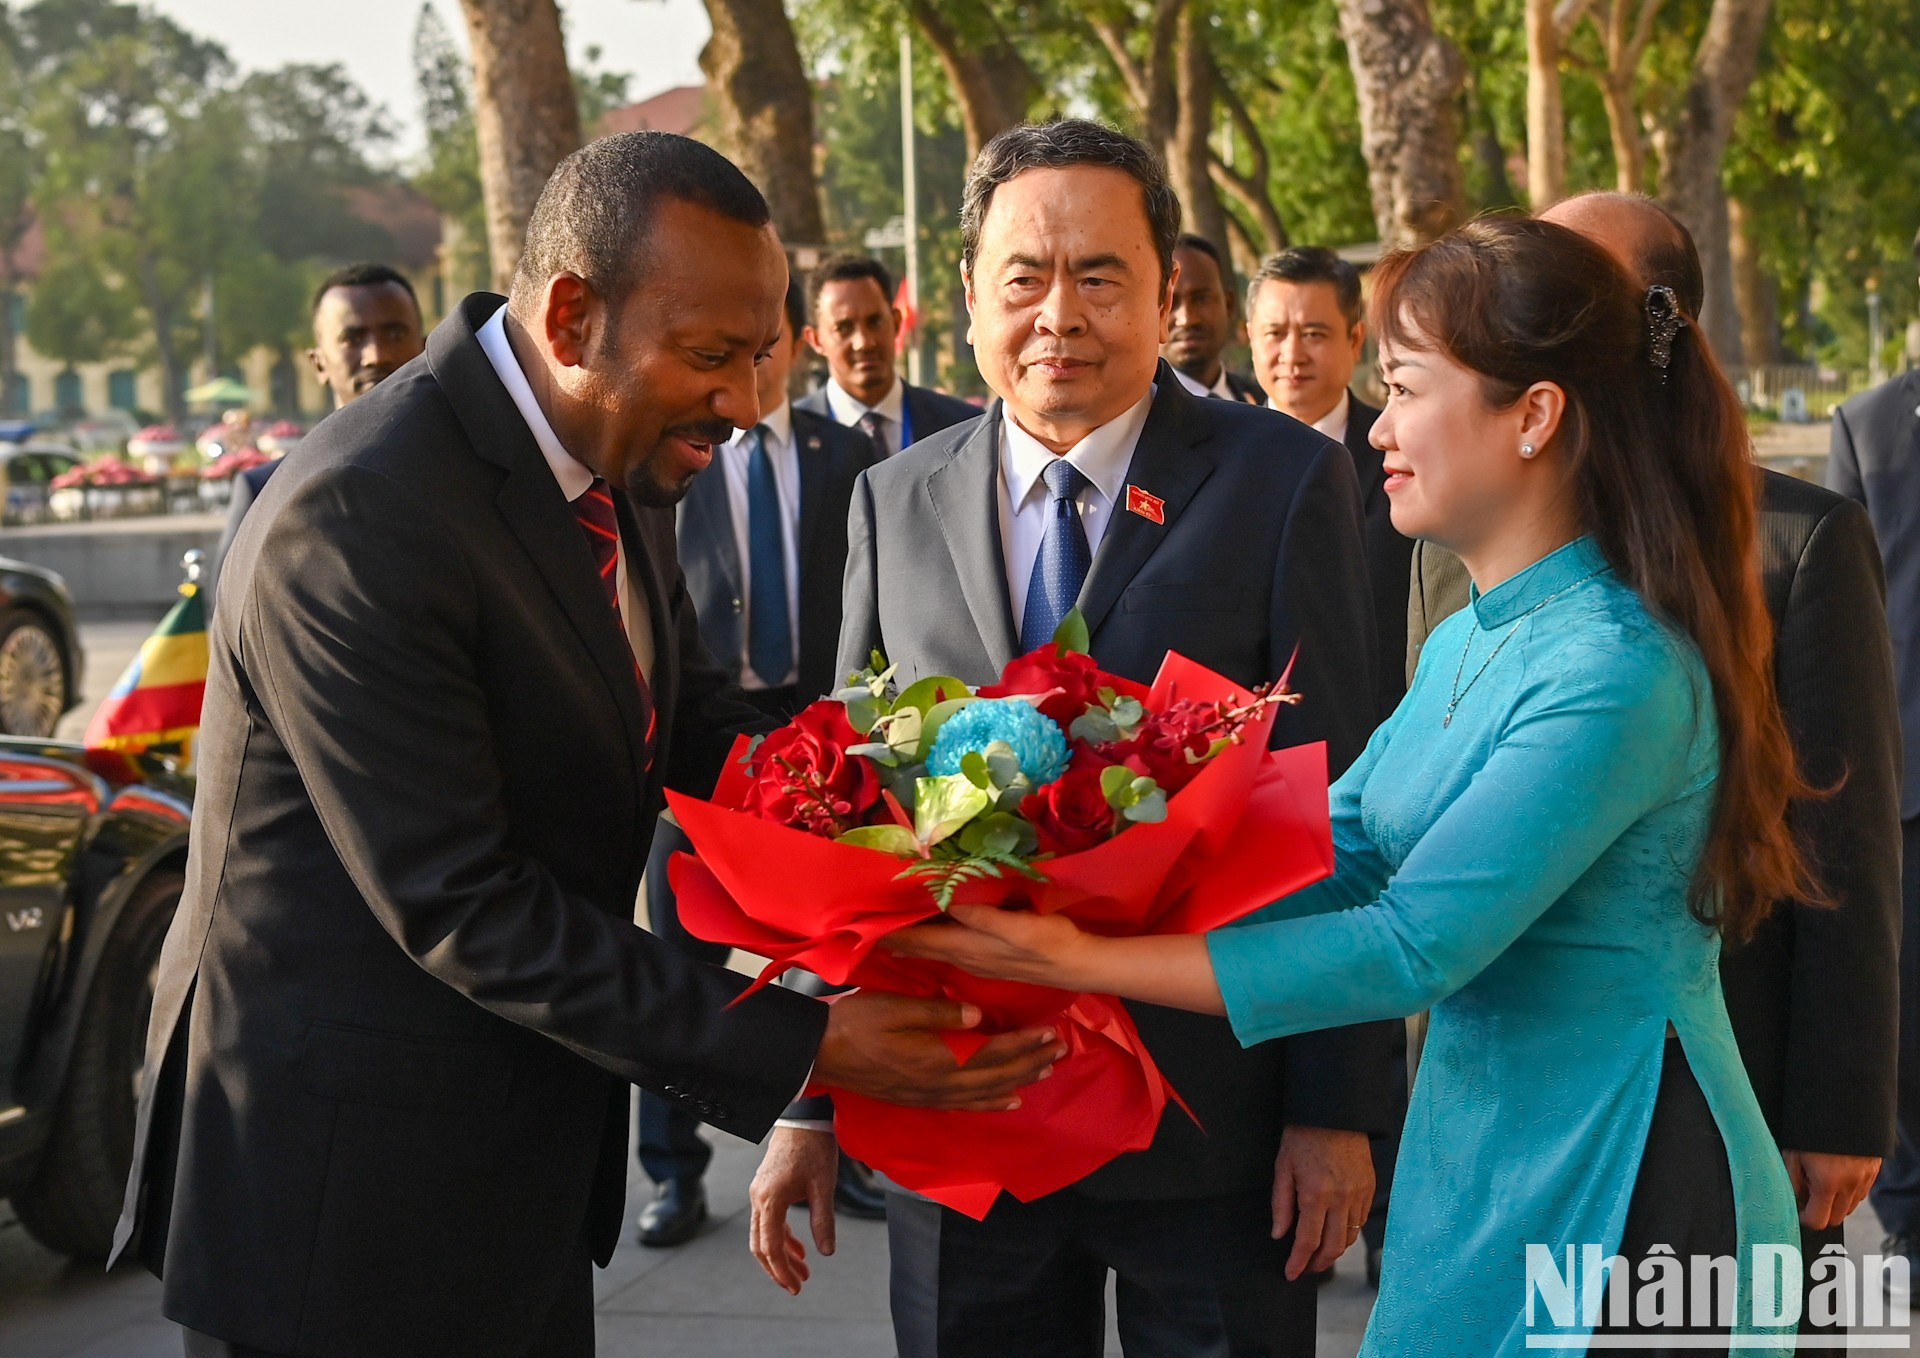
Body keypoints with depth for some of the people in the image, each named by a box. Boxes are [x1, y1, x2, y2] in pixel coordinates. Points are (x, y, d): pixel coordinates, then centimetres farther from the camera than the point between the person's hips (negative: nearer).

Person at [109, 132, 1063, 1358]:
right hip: (350, 1180, -8)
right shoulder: (355, 520, -26)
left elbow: (694, 715, 13)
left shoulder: (615, 453, 3)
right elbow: (459, 908, -25)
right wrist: (799, 1049, -24)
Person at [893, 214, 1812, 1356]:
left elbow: (1412, 946, -25)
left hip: (1618, 1203, -8)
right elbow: (1324, 851, 7)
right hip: (1481, 1161, 8)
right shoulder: (1469, 643, 10)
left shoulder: (1614, 673, -22)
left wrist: (1082, 959, -24)